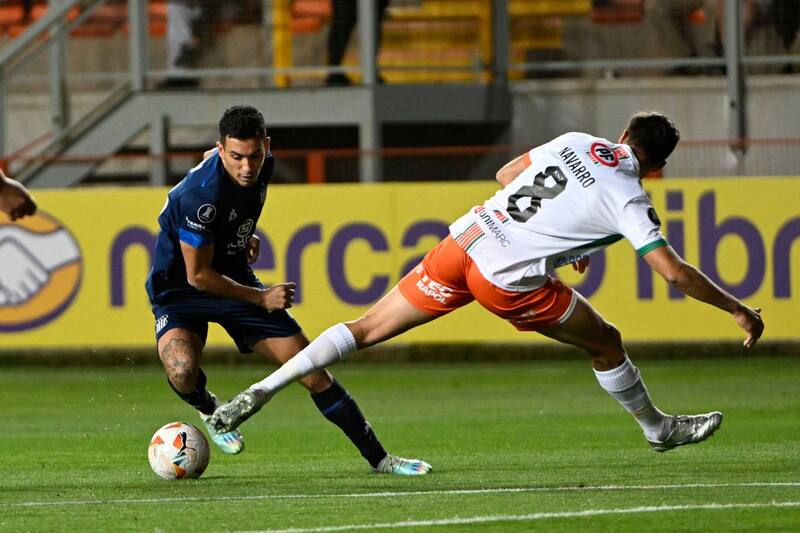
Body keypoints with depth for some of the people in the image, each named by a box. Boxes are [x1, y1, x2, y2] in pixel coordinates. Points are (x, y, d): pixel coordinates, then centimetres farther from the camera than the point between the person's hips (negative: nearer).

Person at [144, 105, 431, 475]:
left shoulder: (262, 165, -10)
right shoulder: (201, 195, -34)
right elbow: (198, 275, -24)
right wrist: (261, 299, -18)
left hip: (235, 277, 6)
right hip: (179, 289, -6)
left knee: (312, 370, -1)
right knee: (182, 371, -35)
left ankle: (379, 458, 9)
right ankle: (209, 411, 3)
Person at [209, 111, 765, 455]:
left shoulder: (575, 142, 13)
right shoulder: (630, 199, -3)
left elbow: (506, 175, 25)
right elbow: (674, 271, -7)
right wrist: (737, 309, 4)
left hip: (463, 241, 5)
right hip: (509, 280, -5)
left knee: (367, 328, 8)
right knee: (606, 343, 17)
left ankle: (261, 392, 0)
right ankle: (658, 427, 34)